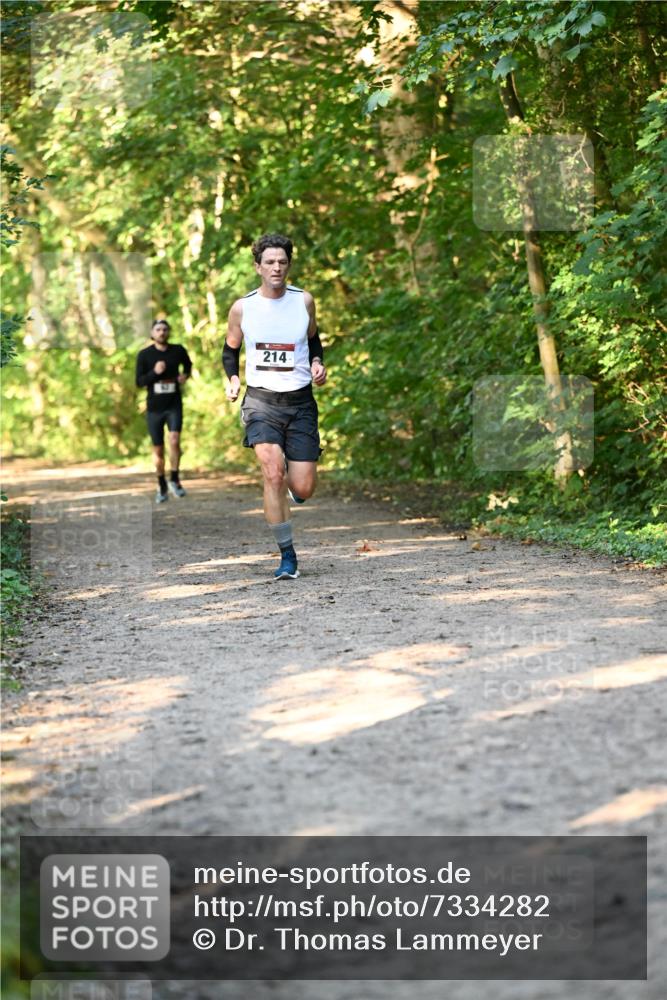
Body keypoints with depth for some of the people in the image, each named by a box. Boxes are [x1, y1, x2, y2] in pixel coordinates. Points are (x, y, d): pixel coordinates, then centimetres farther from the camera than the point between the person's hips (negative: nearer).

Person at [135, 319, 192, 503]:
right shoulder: (144, 355, -4)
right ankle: (162, 487, 24)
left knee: (174, 440, -22)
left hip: (174, 405, 0)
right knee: (158, 450, 7)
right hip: (154, 408, 0)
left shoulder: (178, 350, 0)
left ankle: (175, 480, -3)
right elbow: (139, 382, -7)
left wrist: (186, 375, 1)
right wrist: (154, 372, -23)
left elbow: (188, 364, 22)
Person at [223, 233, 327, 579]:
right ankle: (287, 555, -9)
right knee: (273, 473, -22)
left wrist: (318, 364, 0)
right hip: (260, 399, -1)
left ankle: (288, 489, 37)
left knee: (303, 489, -3)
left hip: (300, 400, 1)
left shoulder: (303, 300, 2)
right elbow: (230, 349, 15)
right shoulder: (242, 307, 0)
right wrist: (232, 378, -3)